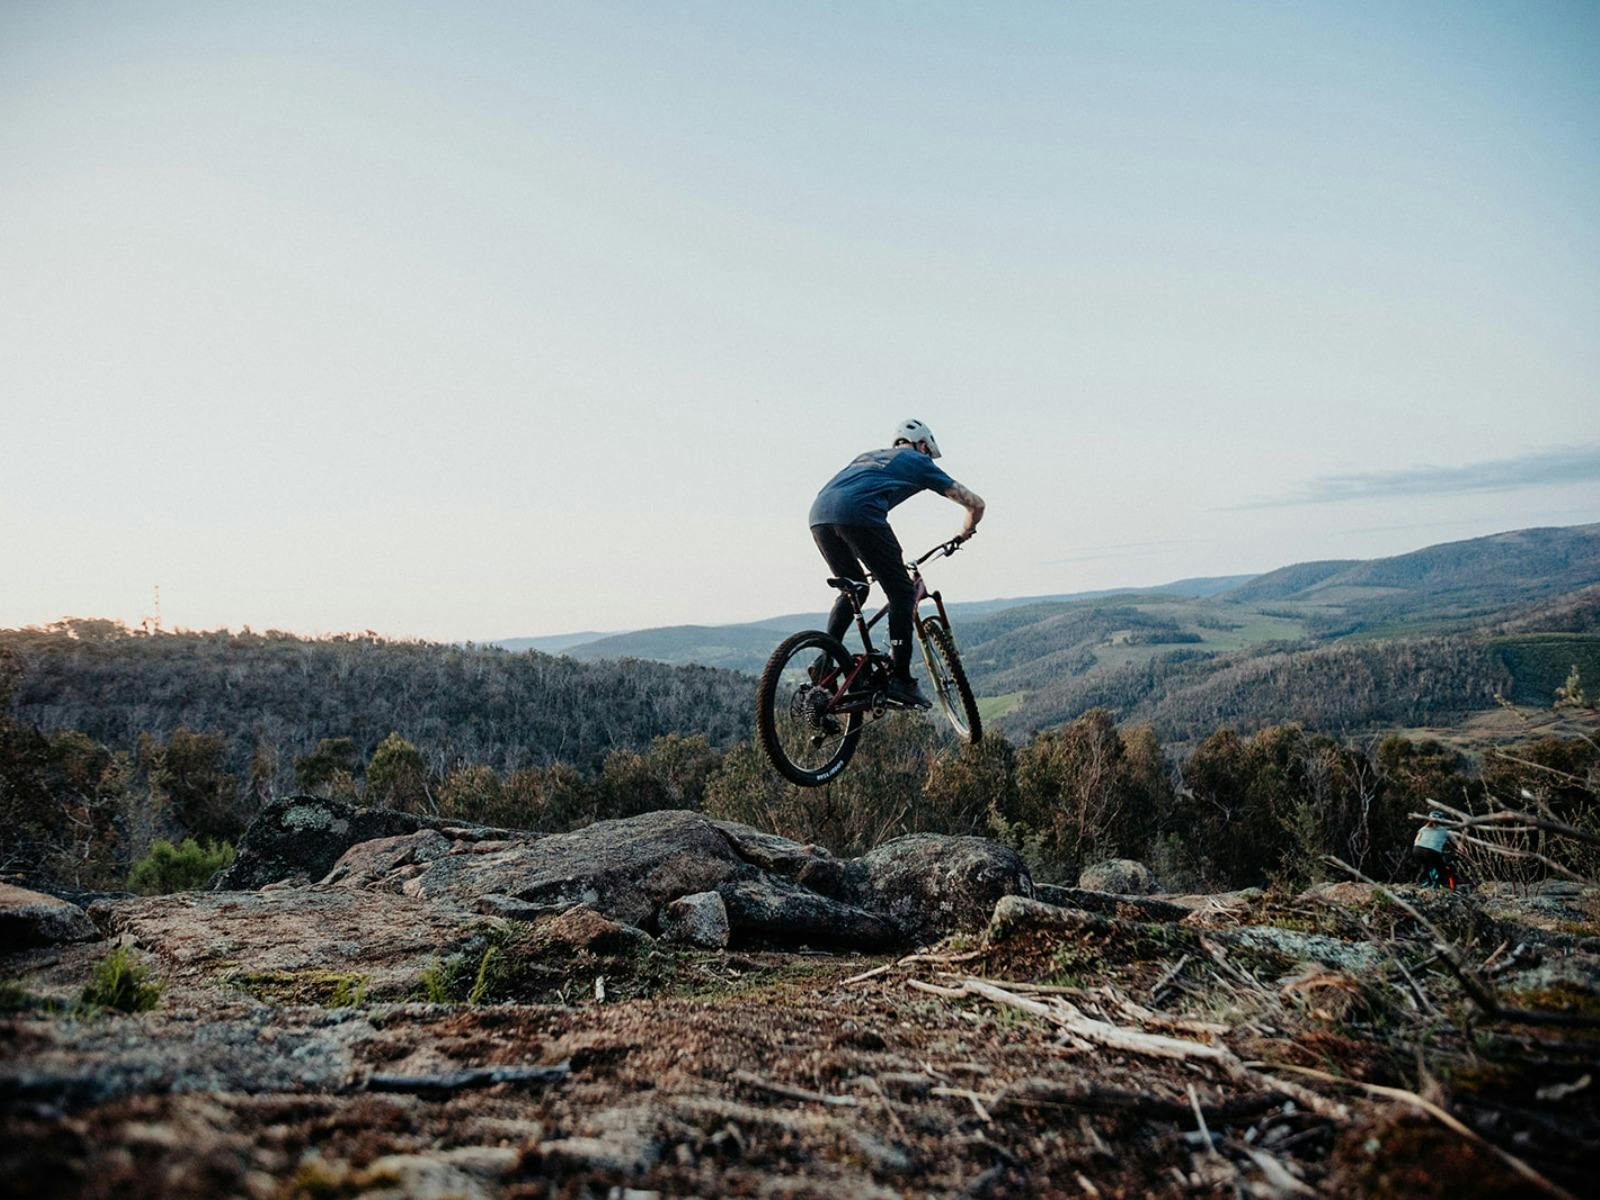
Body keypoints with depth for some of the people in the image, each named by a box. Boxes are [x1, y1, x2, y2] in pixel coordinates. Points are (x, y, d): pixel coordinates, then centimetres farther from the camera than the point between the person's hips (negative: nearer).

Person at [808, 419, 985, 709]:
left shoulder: (868, 456, 38)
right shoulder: (918, 462, 23)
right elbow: (975, 503, 24)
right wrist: (966, 532, 45)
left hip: (819, 513, 6)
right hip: (857, 514, -6)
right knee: (902, 592, 6)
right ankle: (900, 679, 0)